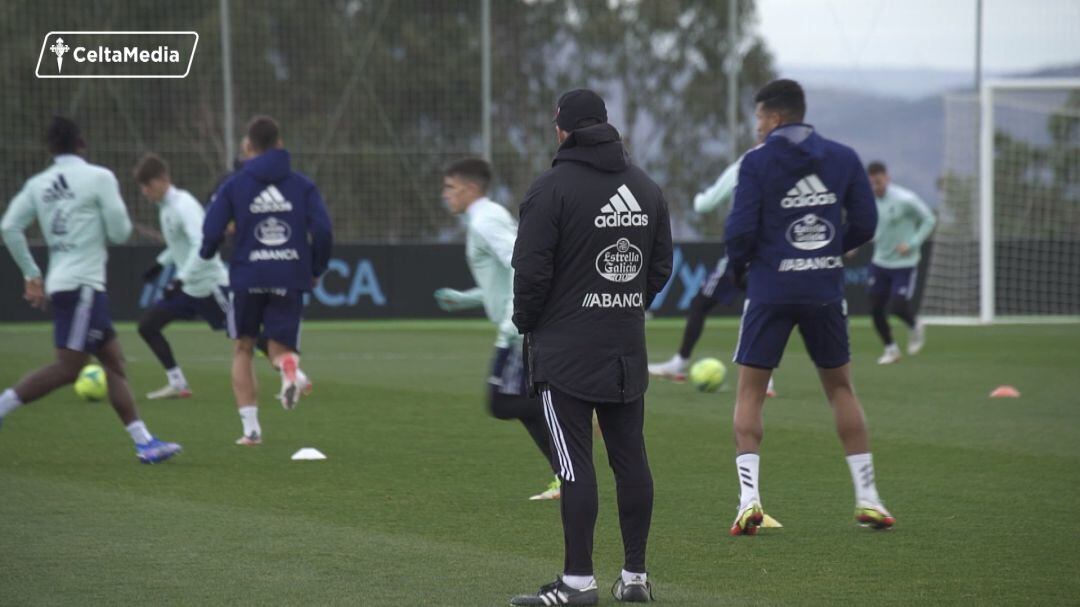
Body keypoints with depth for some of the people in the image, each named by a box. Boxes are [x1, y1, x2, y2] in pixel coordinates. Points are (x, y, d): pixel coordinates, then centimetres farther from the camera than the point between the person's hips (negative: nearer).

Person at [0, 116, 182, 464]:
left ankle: (143, 441, 6)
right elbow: (120, 232, -7)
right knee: (69, 367, -9)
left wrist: (31, 275, 11)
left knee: (114, 360, 8)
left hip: (59, 282, 8)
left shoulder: (38, 184, 10)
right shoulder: (99, 178, -5)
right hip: (82, 283, -8)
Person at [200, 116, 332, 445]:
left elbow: (212, 232, -6)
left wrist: (206, 254, 17)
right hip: (290, 279, 1)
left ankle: (251, 427, 9)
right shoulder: (302, 185, 5)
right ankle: (289, 365, -31)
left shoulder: (234, 185, 1)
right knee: (280, 346, 10)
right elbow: (322, 231, -4)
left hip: (248, 278, -1)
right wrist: (316, 270, 11)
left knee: (242, 349, 17)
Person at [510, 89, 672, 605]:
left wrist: (525, 323, 3)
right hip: (627, 349, 6)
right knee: (630, 457, 9)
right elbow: (661, 265, 14)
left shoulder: (553, 187, -10)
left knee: (575, 463, -6)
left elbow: (531, 270, -12)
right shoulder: (646, 187, 9)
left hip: (566, 348, -6)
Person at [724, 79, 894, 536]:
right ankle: (867, 497, 14)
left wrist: (739, 267, 8)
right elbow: (864, 224, 5)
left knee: (750, 389, 5)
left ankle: (749, 497, -9)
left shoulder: (757, 162, -6)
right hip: (826, 288, 3)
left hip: (771, 289, -3)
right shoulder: (843, 159, 5)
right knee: (840, 386, 16)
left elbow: (740, 229, -11)